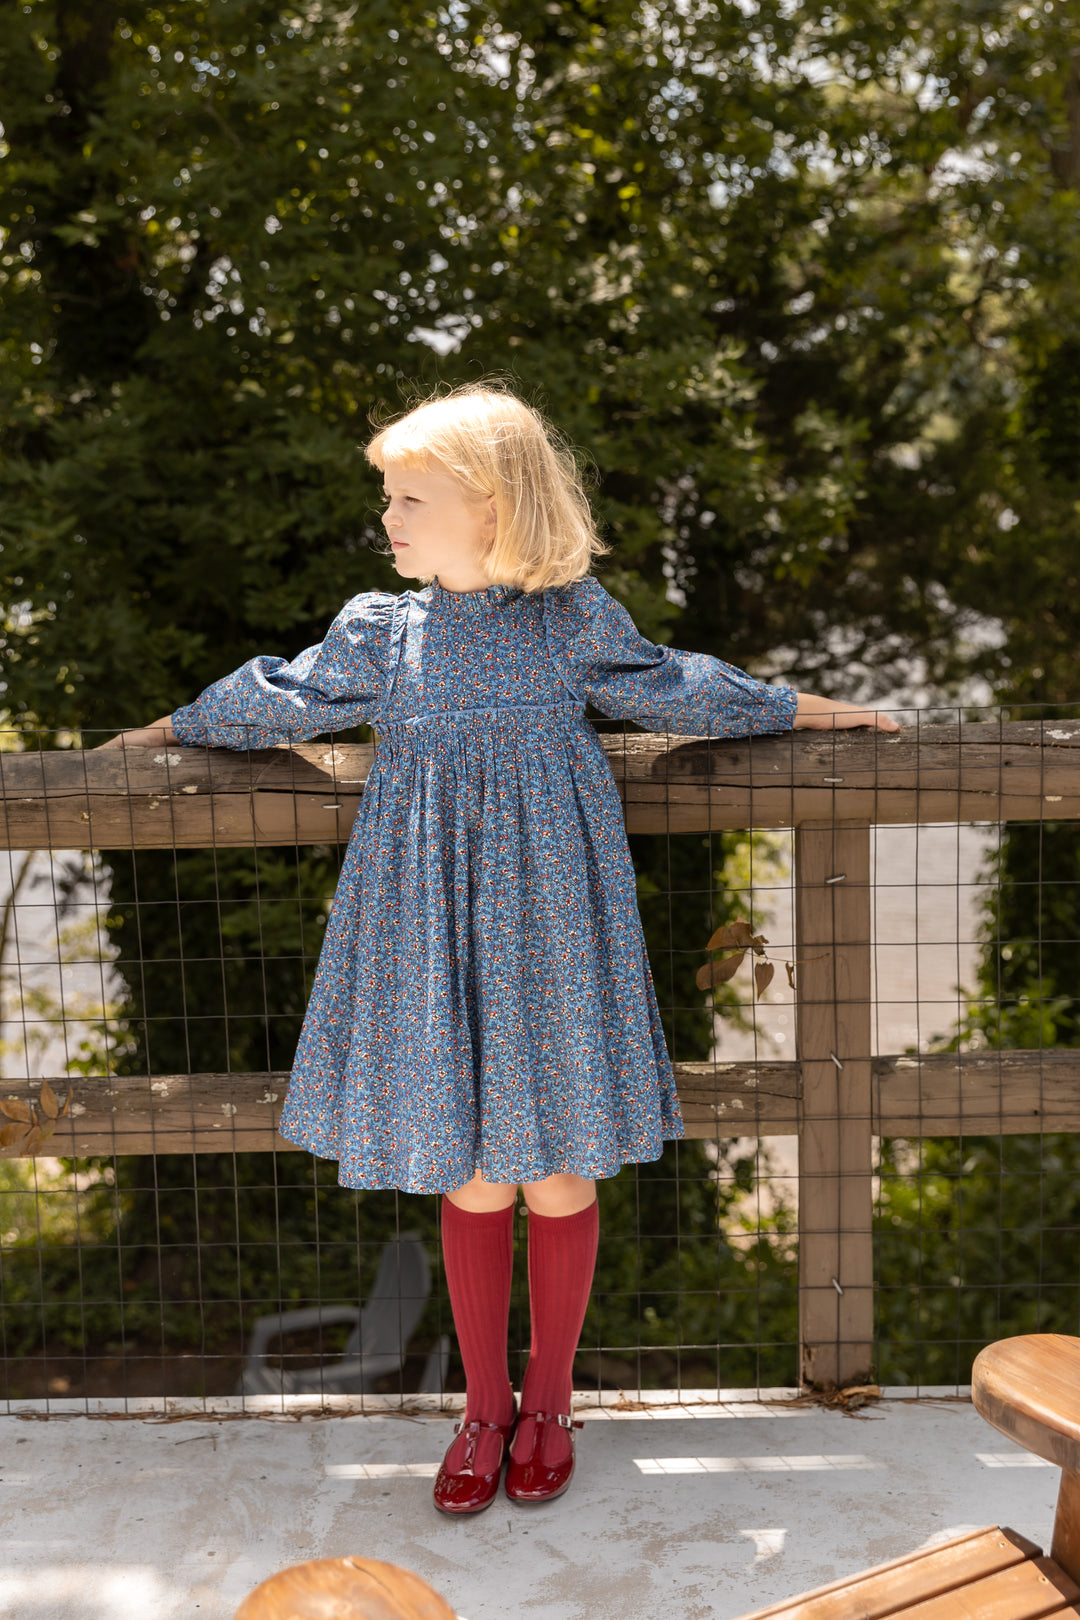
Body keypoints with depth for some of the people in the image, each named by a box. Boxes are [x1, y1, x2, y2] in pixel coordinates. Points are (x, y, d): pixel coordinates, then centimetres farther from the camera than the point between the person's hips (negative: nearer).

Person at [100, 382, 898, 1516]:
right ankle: (484, 1404, 27)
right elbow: (277, 701, 20)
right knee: (468, 1175, 8)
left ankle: (548, 1401, 26)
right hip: (433, 934, 1)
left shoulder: (575, 618, 2)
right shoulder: (376, 632, 6)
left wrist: (803, 709, 21)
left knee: (556, 1168, 5)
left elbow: (672, 690, 16)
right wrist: (172, 730, 32)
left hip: (546, 921, -1)